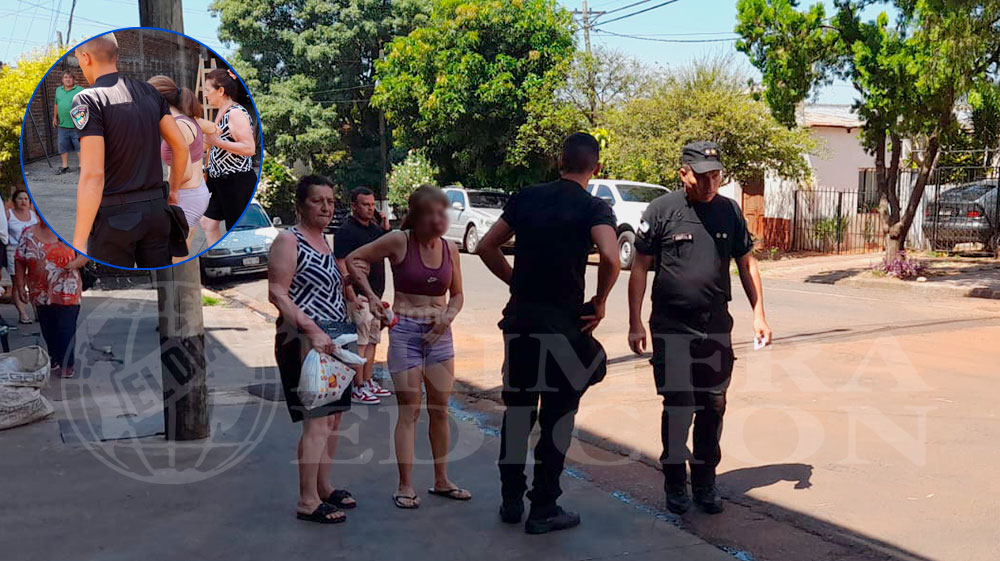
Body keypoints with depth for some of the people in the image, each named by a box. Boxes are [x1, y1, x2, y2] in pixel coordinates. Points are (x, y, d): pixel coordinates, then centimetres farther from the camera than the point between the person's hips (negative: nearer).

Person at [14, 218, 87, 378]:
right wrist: (20, 286, 1)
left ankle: (67, 364, 4)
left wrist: (75, 263, -20)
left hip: (66, 293, -3)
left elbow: (85, 254, 0)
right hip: (41, 293, 3)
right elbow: (19, 261, 6)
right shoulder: (29, 233, 3)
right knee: (48, 329, 12)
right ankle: (54, 360, 27)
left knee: (66, 329, -4)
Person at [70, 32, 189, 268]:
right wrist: (173, 190, 22)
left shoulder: (89, 100, -13)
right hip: (155, 209, 6)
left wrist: (78, 243, -16)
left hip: (114, 215, -6)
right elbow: (181, 146, 7)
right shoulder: (149, 92, 6)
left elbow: (93, 175, -19)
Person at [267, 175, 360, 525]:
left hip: (334, 341, 9)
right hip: (305, 341, -9)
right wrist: (314, 332, -23)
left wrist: (350, 337, 16)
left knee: (334, 417, 11)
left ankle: (323, 487, 23)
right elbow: (277, 294, -16)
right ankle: (308, 502, -3)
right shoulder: (289, 240, -8)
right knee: (317, 420, -10)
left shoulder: (325, 242, 17)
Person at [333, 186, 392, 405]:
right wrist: (352, 296, -21)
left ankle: (368, 382, 25)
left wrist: (386, 229, 4)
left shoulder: (374, 227, 13)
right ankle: (358, 388, 2)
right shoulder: (346, 231, -12)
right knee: (359, 343, -4)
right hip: (359, 297, -9)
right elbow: (342, 266, -16)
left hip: (376, 295, 9)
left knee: (372, 340, 15)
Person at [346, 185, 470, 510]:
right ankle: (405, 486, 7)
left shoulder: (450, 249, 5)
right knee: (409, 411, -2)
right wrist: (371, 296, -8)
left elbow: (457, 294, 14)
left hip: (440, 334, 5)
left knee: (440, 410, 10)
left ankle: (441, 481, 22)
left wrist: (448, 315, -6)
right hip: (405, 331, -4)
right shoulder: (399, 242, -9)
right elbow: (354, 259, -1)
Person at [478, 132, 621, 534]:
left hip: (519, 317, 5)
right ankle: (543, 509, 14)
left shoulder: (526, 198, 8)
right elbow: (610, 257, -24)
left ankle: (511, 499, 25)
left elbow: (487, 247, 10)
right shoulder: (594, 208, -6)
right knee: (558, 413, 7)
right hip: (562, 321, -4)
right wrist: (599, 303, -10)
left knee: (517, 406, 16)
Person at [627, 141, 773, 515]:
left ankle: (705, 482, 23)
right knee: (678, 407, -1)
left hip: (717, 327, 4)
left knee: (713, 407, 8)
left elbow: (747, 263, 14)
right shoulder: (661, 211, -4)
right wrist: (635, 323, -6)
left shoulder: (730, 211, 7)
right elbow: (640, 268, -2)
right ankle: (675, 483, 16)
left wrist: (759, 315, 7)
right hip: (672, 327, -3)